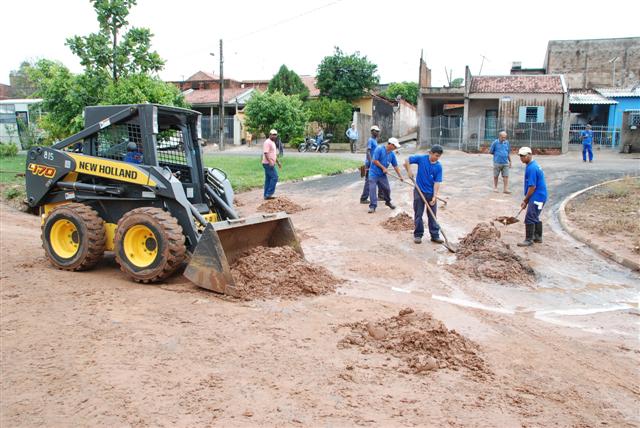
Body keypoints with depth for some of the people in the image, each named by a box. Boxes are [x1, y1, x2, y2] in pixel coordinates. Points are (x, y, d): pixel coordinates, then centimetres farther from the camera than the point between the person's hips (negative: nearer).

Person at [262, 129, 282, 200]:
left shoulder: (273, 142, 18)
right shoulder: (267, 142, -13)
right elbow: (265, 153, -22)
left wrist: (278, 162, 26)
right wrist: (270, 162, -30)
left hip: (270, 164, 10)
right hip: (268, 164, -10)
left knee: (268, 179, 10)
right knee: (274, 177, -12)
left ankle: (266, 195, 13)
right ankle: (269, 194, -10)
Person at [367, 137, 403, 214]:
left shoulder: (392, 154, 3)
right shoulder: (379, 149, -17)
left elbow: (395, 166, 8)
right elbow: (374, 160, -19)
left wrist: (400, 176, 5)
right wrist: (383, 168, -14)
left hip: (382, 174, 6)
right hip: (374, 173, -6)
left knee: (387, 189, 8)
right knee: (372, 189, -11)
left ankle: (388, 202, 33)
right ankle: (373, 206, -6)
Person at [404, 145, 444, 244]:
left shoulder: (438, 167, -8)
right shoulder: (421, 158, -10)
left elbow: (437, 182, -10)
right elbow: (407, 161, -3)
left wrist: (434, 196, -16)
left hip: (431, 193, 1)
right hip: (419, 191, -1)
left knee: (432, 216, 8)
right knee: (418, 214, 6)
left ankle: (435, 235, 16)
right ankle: (418, 235, 17)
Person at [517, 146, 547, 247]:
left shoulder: (531, 168, -20)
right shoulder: (533, 165, 12)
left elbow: (532, 187, -21)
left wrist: (525, 200, -10)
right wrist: (526, 200, 18)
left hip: (537, 197, -11)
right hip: (539, 197, 11)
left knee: (529, 218, -7)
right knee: (535, 217, 19)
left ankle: (529, 239, -2)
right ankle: (538, 237, 30)